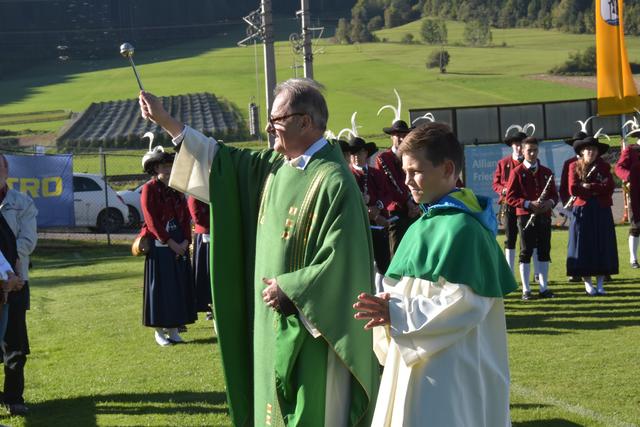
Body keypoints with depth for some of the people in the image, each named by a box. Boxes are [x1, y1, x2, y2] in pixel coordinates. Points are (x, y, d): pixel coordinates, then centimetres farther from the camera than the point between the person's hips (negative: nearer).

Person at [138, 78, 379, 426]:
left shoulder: (332, 181, -19)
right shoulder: (273, 165, 6)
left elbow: (340, 260, -23)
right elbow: (222, 160, 17)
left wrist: (289, 289, -18)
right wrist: (165, 122, 16)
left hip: (313, 326, -8)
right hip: (275, 319, 8)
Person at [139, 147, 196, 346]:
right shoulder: (149, 189, -7)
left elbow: (186, 217, 8)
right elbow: (151, 220, -14)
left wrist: (185, 242, -6)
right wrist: (170, 243, -17)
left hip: (180, 245, 6)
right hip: (159, 245, -6)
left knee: (179, 285, 6)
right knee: (160, 287, -1)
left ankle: (173, 328, 14)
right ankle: (159, 331, 6)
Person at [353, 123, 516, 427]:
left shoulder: (462, 228, -17)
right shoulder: (424, 224, 12)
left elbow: (464, 303, -22)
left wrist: (397, 315, -21)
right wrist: (390, 304, -4)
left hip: (449, 368, -9)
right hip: (417, 359, 9)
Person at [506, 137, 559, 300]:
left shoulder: (546, 172, 10)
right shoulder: (517, 172, -1)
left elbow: (554, 195, 13)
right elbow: (510, 197, -5)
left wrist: (550, 202, -10)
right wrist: (528, 204, -17)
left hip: (544, 216, 4)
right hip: (525, 217, -4)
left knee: (544, 252, 5)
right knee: (526, 252, -1)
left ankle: (544, 288, 12)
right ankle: (526, 290, 2)